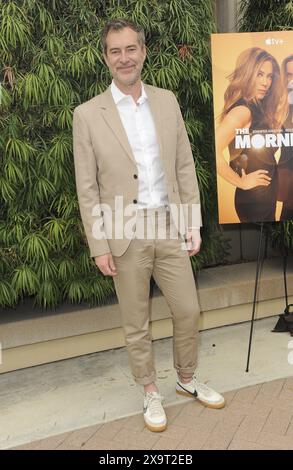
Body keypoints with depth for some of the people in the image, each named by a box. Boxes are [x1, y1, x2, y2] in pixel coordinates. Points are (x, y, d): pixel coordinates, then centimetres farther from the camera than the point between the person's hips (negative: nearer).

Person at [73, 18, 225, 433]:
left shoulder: (167, 102, 5)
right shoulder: (87, 115, -5)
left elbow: (185, 167, 6)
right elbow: (87, 189, -5)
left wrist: (194, 224, 3)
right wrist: (99, 247, -7)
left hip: (170, 227, 3)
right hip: (126, 235, -3)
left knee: (188, 311, 12)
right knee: (136, 324, 11)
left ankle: (187, 379, 37)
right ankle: (150, 392, 33)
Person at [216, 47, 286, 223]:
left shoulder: (257, 108, 7)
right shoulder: (243, 110, -21)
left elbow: (269, 150, 9)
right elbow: (214, 152, -34)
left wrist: (278, 114, 4)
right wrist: (241, 182, -22)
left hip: (267, 194, 9)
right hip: (254, 197, -9)